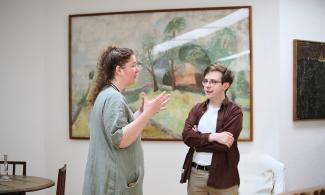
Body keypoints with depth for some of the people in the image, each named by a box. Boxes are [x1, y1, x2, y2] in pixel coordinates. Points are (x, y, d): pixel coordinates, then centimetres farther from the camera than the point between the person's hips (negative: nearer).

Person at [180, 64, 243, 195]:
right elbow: (186, 136, -6)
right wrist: (211, 137, -18)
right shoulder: (197, 109, 9)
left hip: (222, 177, -4)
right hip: (195, 174, 4)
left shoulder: (234, 111, -6)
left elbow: (224, 144, -17)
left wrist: (197, 139, -7)